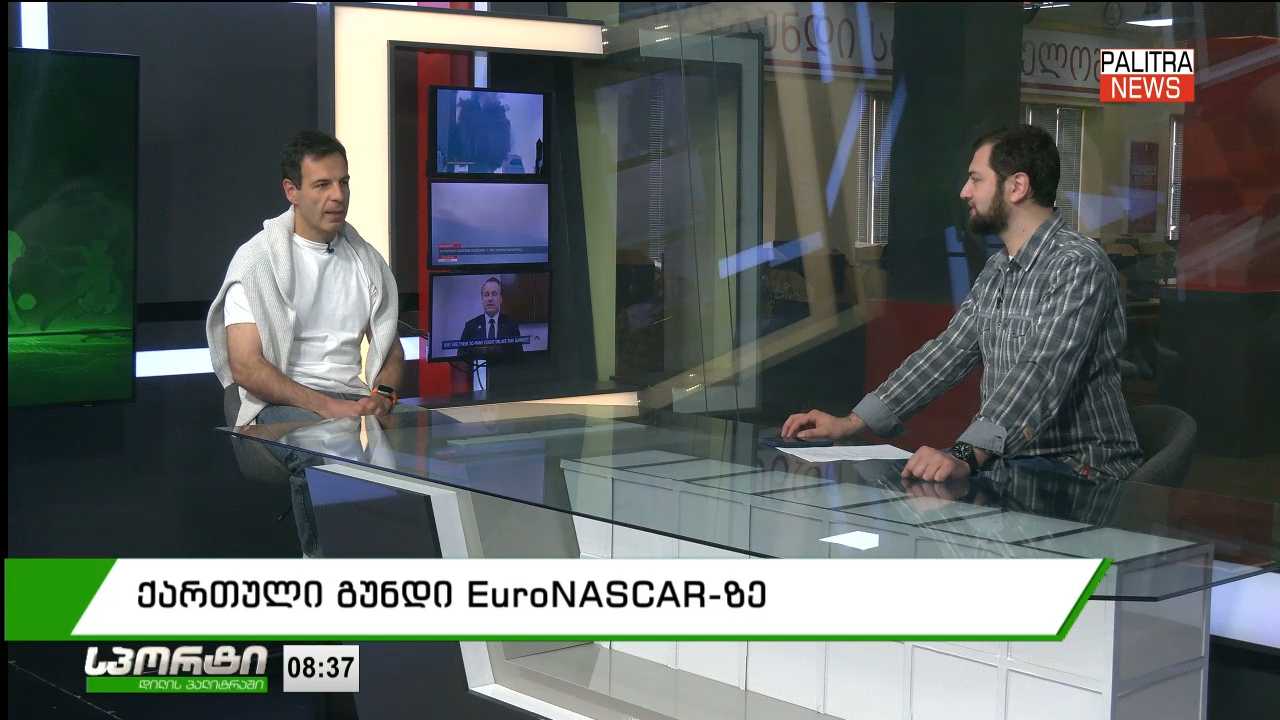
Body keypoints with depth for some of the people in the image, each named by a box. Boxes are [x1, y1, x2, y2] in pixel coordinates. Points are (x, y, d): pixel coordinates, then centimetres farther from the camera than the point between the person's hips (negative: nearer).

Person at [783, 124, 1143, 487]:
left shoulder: (1079, 264, -17)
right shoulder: (996, 271, 14)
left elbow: (1041, 374, -30)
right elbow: (946, 353, 17)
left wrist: (966, 456, -44)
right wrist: (851, 423, 9)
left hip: (1080, 472, -8)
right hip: (1011, 463, 8)